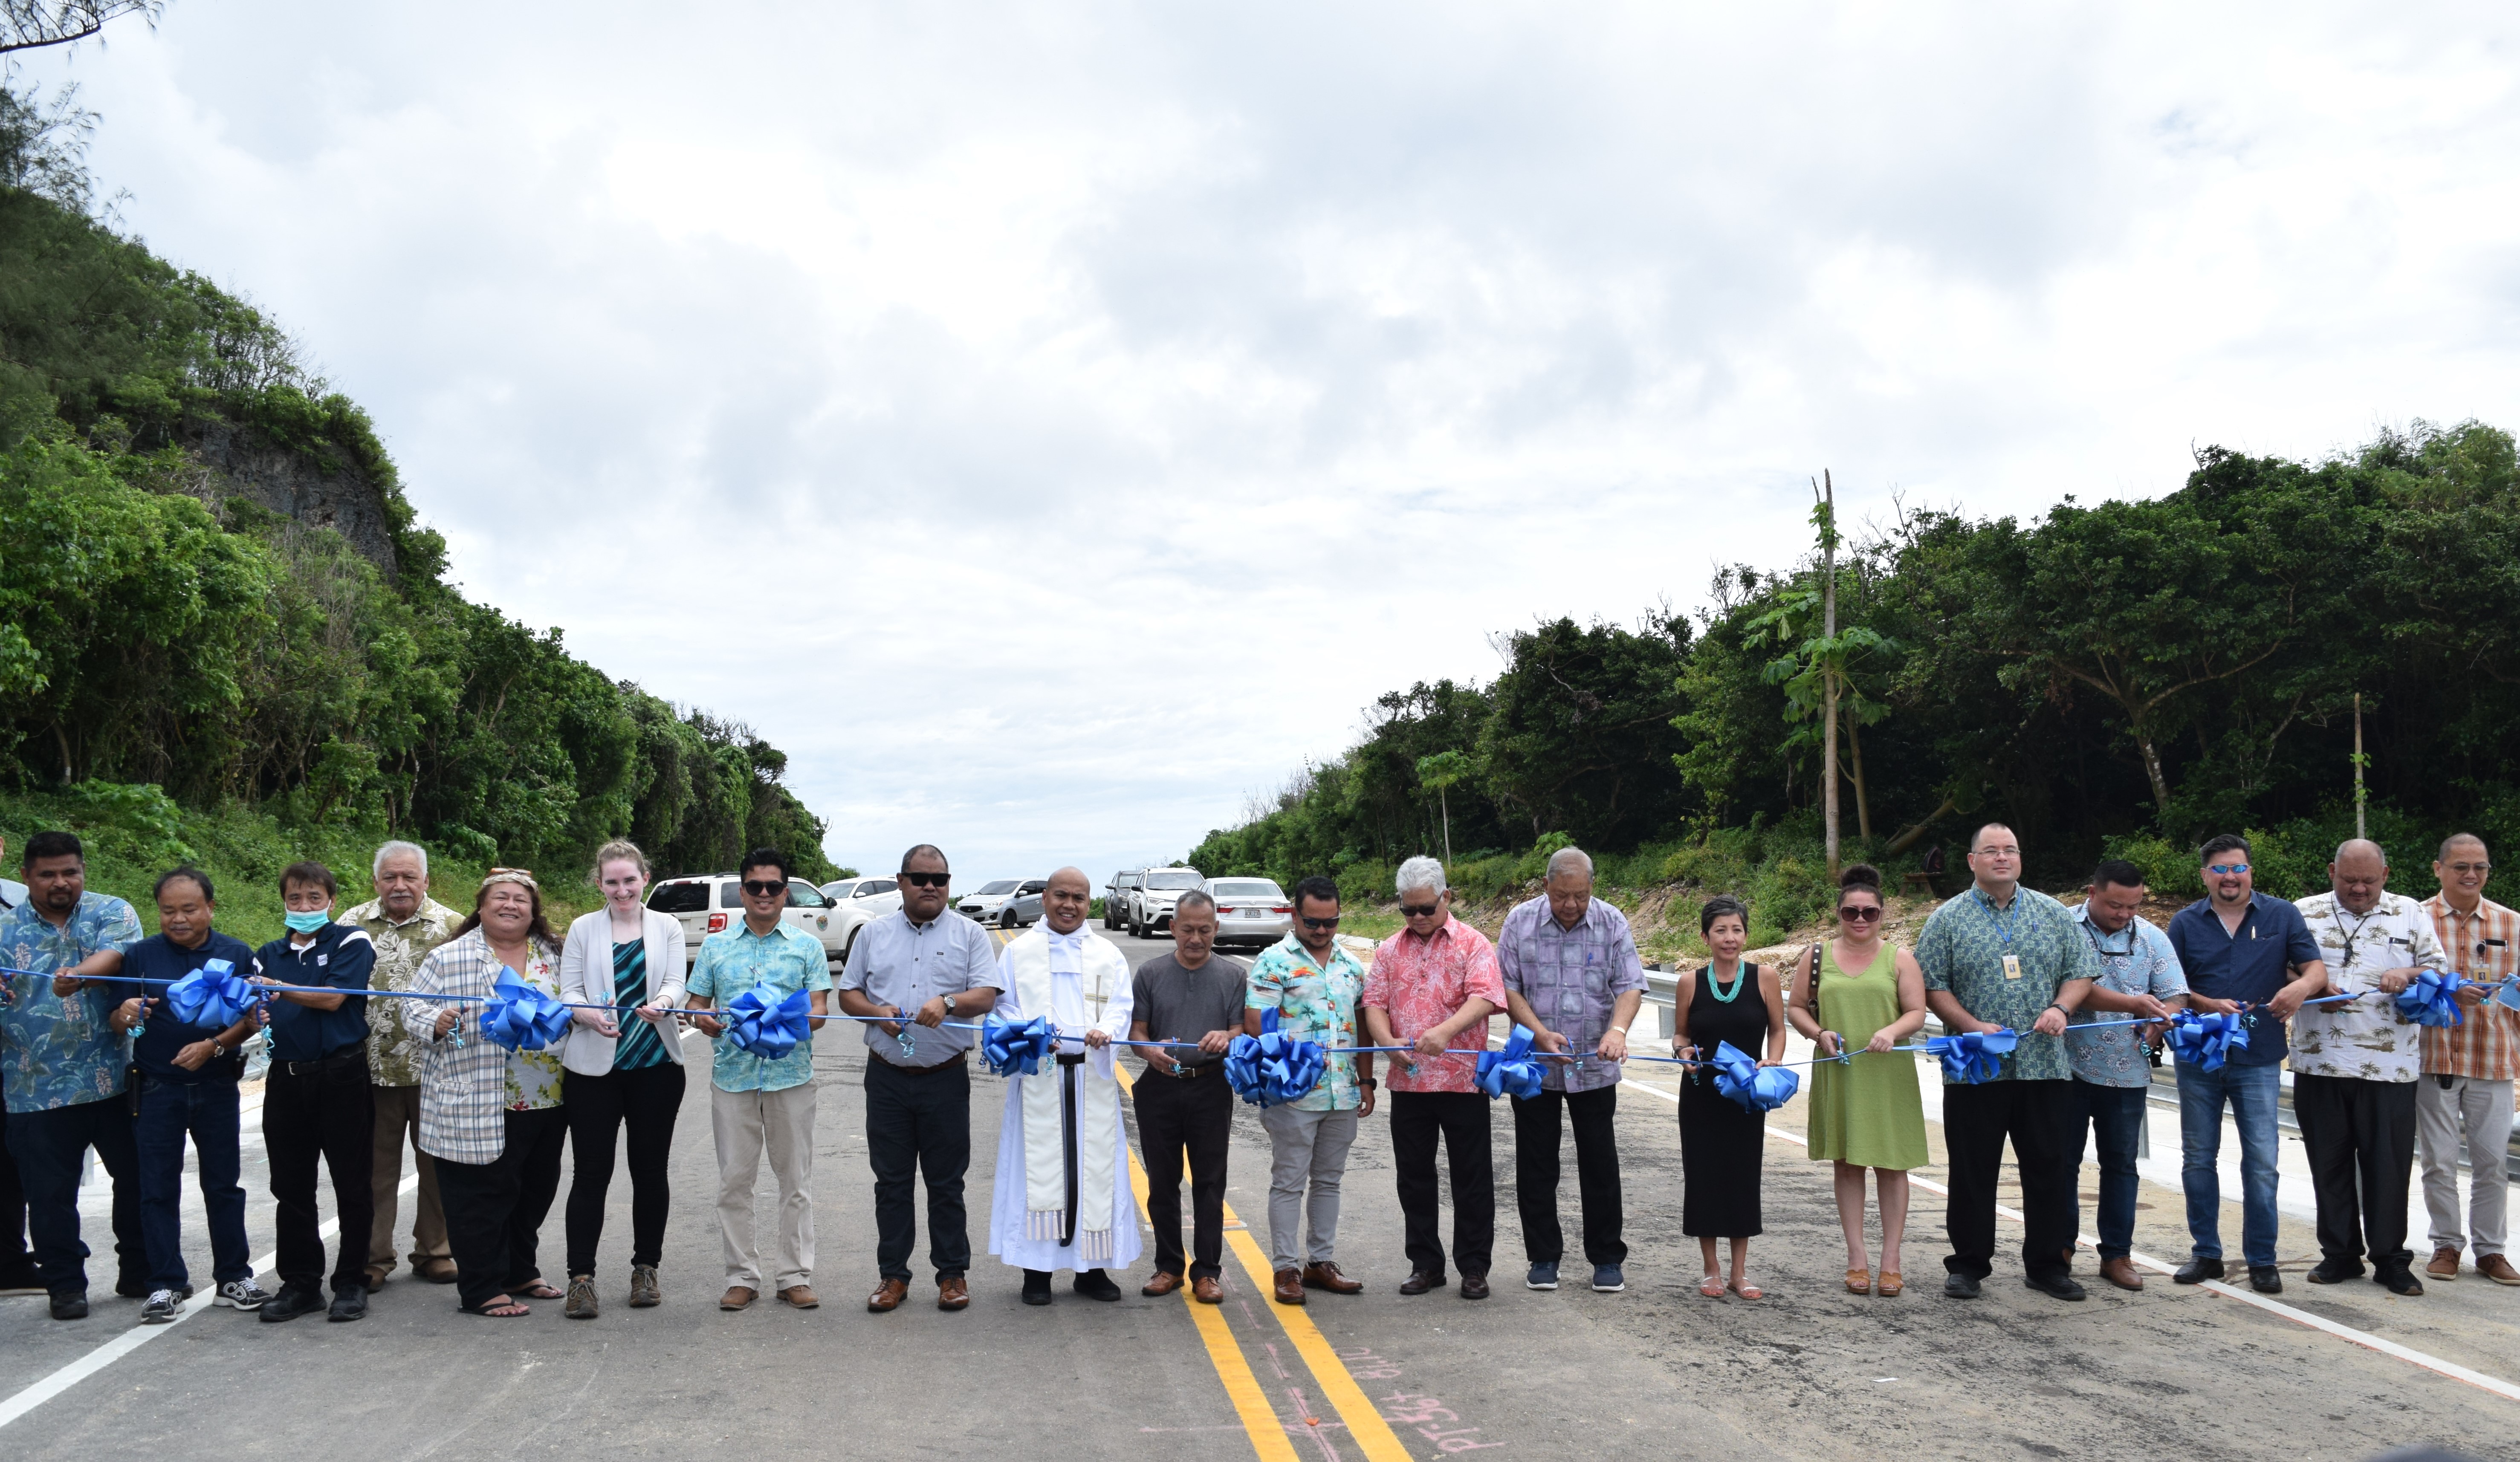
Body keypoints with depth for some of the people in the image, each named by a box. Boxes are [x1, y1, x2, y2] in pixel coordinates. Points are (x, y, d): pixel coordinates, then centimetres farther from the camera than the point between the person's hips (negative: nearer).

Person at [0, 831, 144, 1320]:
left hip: (115, 1081, 0)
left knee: (138, 1179, 9)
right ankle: (64, 1285, 21)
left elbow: (118, 953, -18)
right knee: (51, 1193, 6)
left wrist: (79, 975, -39)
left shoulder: (111, 912, 2)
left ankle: (139, 1273, 24)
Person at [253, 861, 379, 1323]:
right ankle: (300, 1283, 18)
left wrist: (278, 988, -21)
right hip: (287, 1077, 5)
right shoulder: (269, 954, 15)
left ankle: (352, 1282, 11)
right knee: (291, 1188, 9)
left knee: (352, 1184, 2)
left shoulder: (351, 942, 0)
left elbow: (333, 998, -12)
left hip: (342, 1074, -5)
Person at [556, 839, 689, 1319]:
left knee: (651, 1168, 7)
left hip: (656, 1064, 1)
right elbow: (569, 991, -1)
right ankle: (581, 1277, 4)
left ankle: (646, 1269, 20)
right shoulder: (583, 929, 6)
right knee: (590, 1171, -2)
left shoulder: (667, 927, 8)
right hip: (594, 1067, -1)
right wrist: (591, 1015, -23)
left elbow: (676, 983, -3)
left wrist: (662, 1002, -27)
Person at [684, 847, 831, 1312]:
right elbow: (697, 1003, 10)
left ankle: (794, 1276, 11)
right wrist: (704, 1021, -13)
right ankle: (742, 1276, 14)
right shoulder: (716, 946, 11)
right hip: (733, 1073, 1)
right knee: (734, 1179, 4)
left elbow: (819, 1009, 1)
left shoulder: (807, 946, 8)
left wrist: (798, 1024, -22)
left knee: (795, 1178, 3)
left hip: (791, 1073, -1)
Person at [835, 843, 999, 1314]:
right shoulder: (874, 933, 11)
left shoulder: (970, 934, 4)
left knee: (946, 1182, 4)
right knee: (891, 1180, 8)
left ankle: (953, 1273, 15)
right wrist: (878, 1012, -9)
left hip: (946, 1079, -2)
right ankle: (893, 1275, 17)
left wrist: (948, 1002, -23)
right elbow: (848, 994, 11)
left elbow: (986, 995, -4)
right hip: (887, 1077, 2)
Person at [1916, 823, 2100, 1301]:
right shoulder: (1947, 920, 3)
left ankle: (2048, 1265, 19)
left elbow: (2081, 972, 11)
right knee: (1973, 1172, 4)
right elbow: (1932, 986, -1)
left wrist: (2061, 1008, -8)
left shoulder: (2054, 914, 11)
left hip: (2045, 1066, 2)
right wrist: (1973, 1027, -14)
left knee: (2051, 1169, 6)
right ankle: (1968, 1265, 15)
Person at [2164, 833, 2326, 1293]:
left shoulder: (2282, 916, 3)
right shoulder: (2186, 922, 5)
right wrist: (2207, 1006, -15)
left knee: (2261, 1163, -1)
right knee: (2198, 1159, 8)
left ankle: (2262, 1259, 11)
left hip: (2259, 1060, -1)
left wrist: (2303, 985, -26)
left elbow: (2316, 969, -3)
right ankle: (2206, 1253, 19)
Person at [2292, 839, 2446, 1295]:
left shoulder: (2411, 914, 8)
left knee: (2389, 1164, 3)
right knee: (2329, 1162, 8)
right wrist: (2313, 989, -13)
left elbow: (2439, 972, 7)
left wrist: (2409, 975, -14)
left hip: (2389, 1066, 0)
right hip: (2320, 1064, 1)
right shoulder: (2305, 914, 6)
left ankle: (2391, 1260, 16)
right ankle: (2340, 1254, 20)